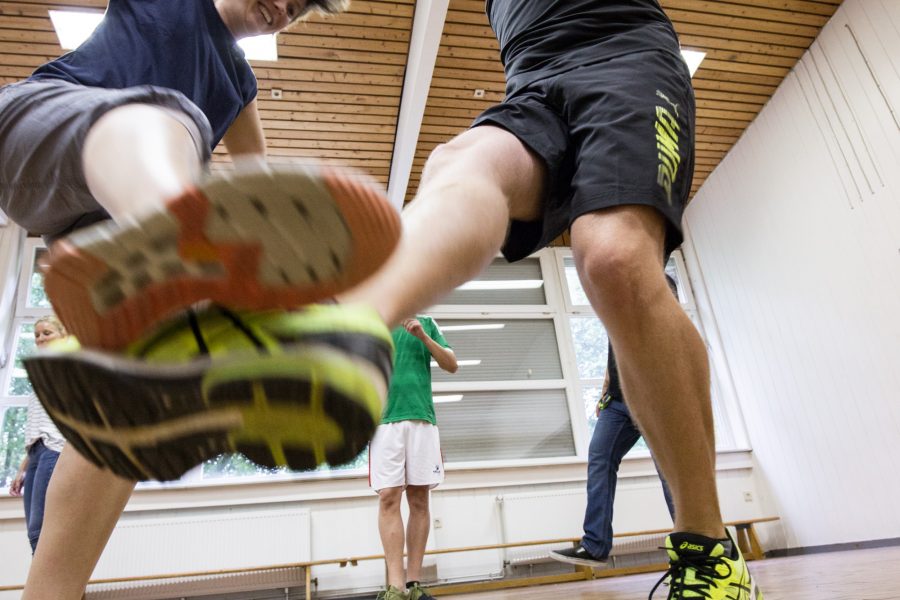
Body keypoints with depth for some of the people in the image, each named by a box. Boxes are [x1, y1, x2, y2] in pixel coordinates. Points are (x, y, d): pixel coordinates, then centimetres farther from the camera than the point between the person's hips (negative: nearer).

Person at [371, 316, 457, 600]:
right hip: (383, 419, -1)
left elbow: (452, 365, 8)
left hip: (421, 418, 1)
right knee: (389, 498, -10)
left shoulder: (426, 324, 15)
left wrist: (423, 336, -5)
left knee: (419, 500, 0)